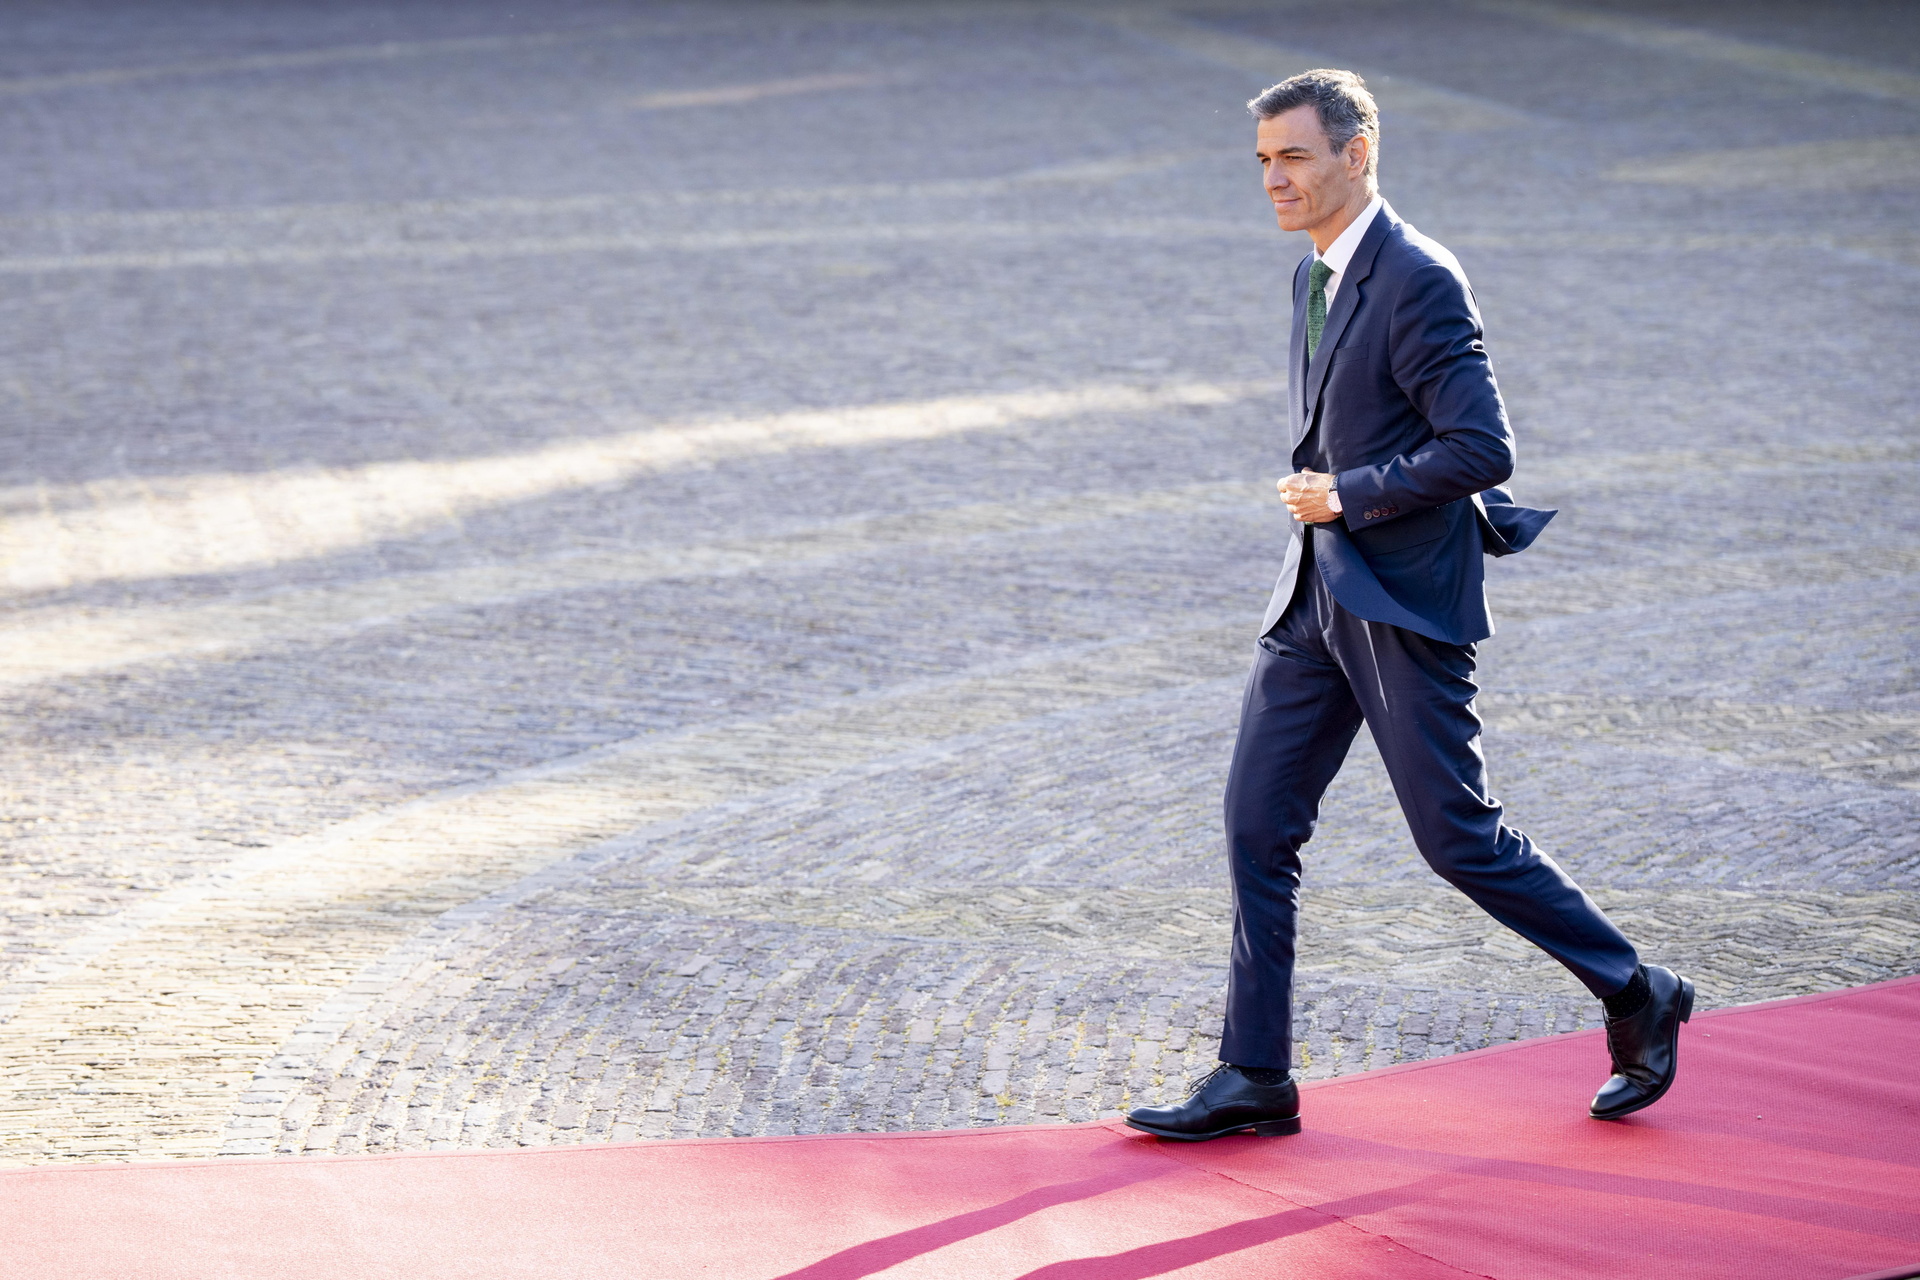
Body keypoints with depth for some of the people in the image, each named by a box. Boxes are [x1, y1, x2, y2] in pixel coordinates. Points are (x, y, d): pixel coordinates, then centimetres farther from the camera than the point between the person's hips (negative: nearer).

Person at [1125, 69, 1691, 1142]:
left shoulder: (1419, 281, -17)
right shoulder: (1316, 277, 12)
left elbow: (1483, 448, -21)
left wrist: (1348, 496, -15)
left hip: (1404, 606, -8)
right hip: (1318, 597, 9)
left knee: (1458, 838, -2)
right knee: (1259, 823, 4)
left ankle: (1640, 999, 16)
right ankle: (1256, 1077, 9)